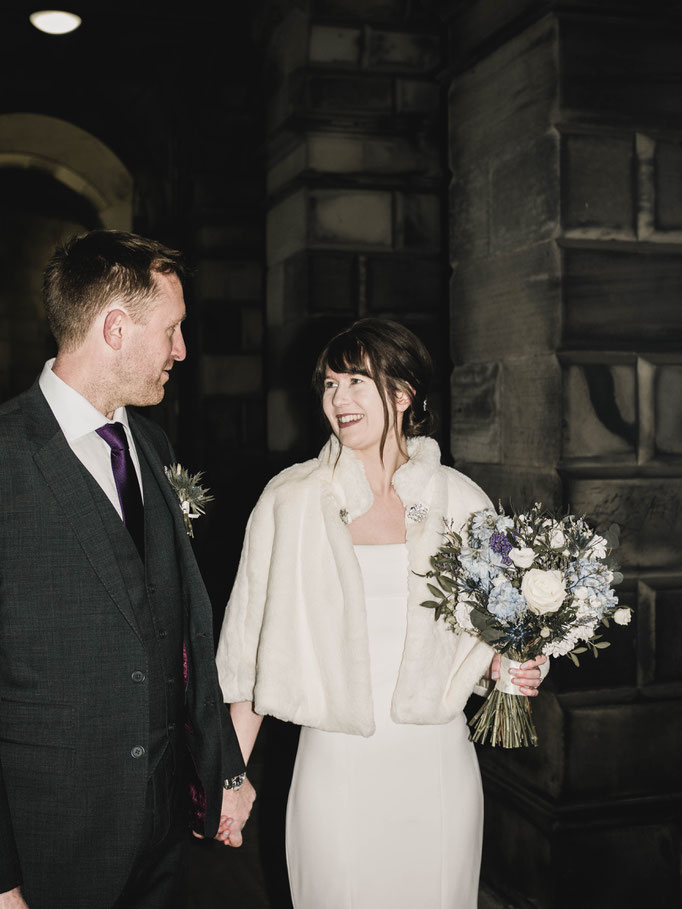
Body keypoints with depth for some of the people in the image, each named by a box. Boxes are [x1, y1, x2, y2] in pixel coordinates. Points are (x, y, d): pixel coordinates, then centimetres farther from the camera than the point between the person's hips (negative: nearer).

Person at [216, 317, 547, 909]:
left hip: (437, 765, 1)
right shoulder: (291, 499, -2)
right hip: (335, 765, -1)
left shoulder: (460, 501, 0)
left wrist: (507, 668, -9)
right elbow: (252, 646, 2)